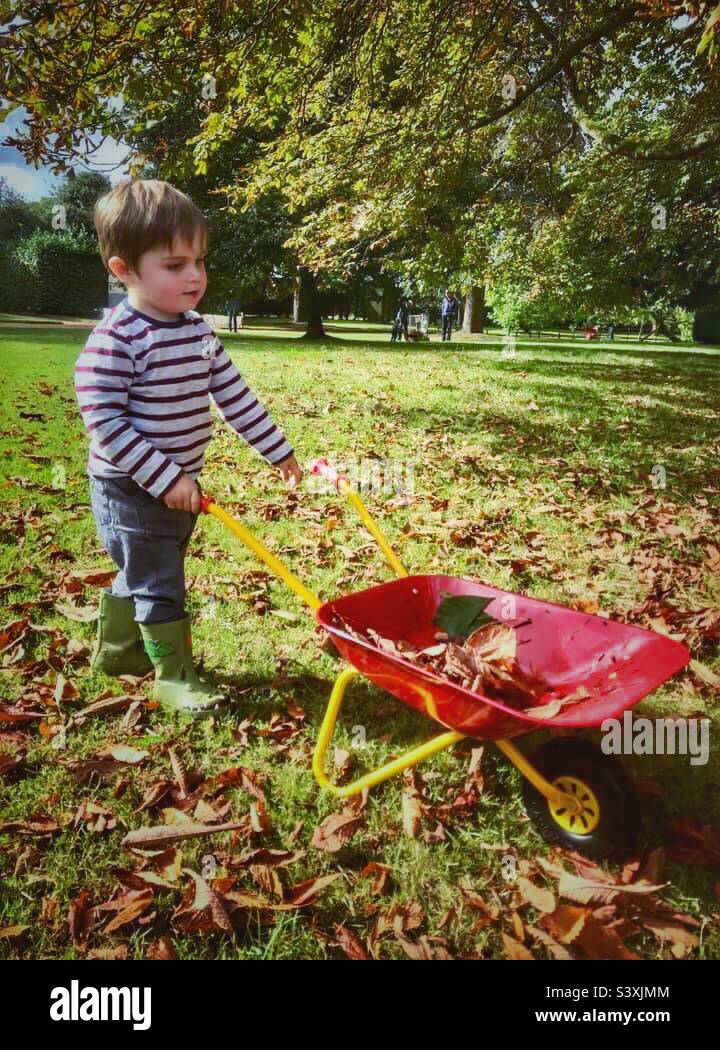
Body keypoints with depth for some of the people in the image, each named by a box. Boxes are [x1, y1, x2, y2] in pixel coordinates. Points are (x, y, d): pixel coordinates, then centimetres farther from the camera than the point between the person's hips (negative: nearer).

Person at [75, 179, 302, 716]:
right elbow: (105, 424, -24)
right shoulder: (115, 340, -21)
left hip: (180, 483, 8)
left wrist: (278, 450, 9)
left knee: (141, 573, 23)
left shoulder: (199, 330, 3)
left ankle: (116, 648, 44)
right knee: (160, 585, 1)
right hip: (130, 489, -8)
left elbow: (235, 396, 8)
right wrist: (164, 478, -26)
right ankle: (175, 675, 20)